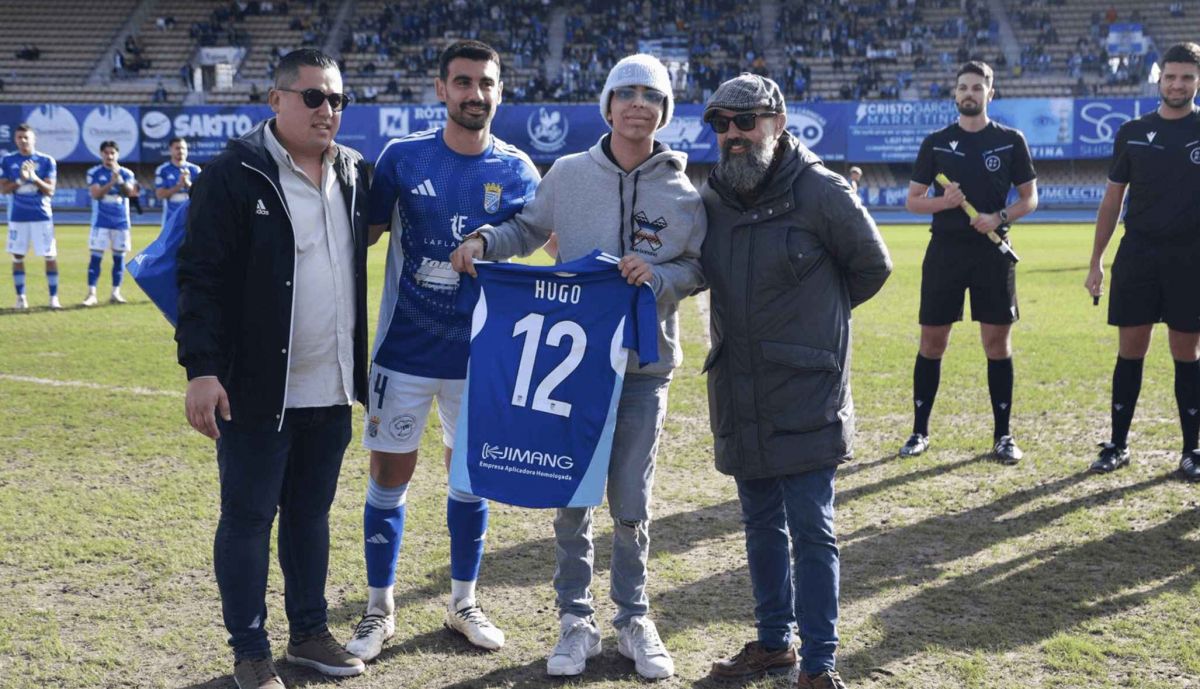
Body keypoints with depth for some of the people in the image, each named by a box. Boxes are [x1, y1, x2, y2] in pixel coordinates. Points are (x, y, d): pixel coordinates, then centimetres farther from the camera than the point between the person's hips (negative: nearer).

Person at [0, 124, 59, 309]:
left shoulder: (46, 161, 1)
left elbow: (50, 191, -5)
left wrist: (34, 178, -21)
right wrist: (20, 180, -18)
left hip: (42, 215, -1)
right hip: (18, 216, 1)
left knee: (50, 256, -3)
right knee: (18, 257, 4)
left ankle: (54, 297, 2)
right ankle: (20, 297, 12)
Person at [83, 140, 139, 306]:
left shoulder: (126, 173, 6)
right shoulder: (94, 172, 1)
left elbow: (131, 193, -8)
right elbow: (96, 194, -11)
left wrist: (120, 179, -23)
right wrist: (112, 182, -21)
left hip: (121, 222, 2)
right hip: (101, 222, -2)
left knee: (119, 256, 5)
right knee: (96, 256, -6)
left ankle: (116, 292, 12)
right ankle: (91, 293, -5)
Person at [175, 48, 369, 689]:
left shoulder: (354, 174, 8)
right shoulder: (234, 174, -10)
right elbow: (200, 276, -11)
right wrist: (201, 369, -16)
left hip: (331, 391, 6)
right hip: (256, 391, -5)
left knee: (311, 512, 16)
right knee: (248, 518, 5)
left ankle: (309, 631, 30)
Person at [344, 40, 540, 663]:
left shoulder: (517, 172, -2)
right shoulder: (402, 157, -5)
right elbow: (364, 233, 3)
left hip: (478, 354, 1)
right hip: (403, 351, -1)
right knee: (390, 475, 5)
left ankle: (464, 603, 29)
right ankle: (379, 610, 22)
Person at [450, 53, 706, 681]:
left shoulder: (682, 194, -2)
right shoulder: (568, 174, 0)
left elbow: (698, 268, 3)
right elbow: (527, 230, 11)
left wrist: (656, 276, -16)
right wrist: (483, 240, -7)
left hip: (644, 366, -1)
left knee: (630, 505, 6)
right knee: (571, 500, 7)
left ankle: (633, 619, 25)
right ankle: (575, 621, 23)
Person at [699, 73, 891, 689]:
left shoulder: (821, 192, -10)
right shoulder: (711, 198, 5)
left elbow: (872, 267, 3)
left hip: (805, 399, -5)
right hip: (739, 400, 5)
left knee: (811, 531, 0)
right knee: (762, 527, 16)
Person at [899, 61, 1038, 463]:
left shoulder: (1011, 141, 4)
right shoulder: (936, 143, 5)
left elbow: (1030, 198, 6)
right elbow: (912, 200, 7)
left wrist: (999, 217, -12)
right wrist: (943, 202, -13)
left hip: (993, 252, 0)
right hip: (945, 250, 1)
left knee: (997, 342, 1)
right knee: (931, 342, 3)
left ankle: (1003, 435, 11)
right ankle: (920, 431, 14)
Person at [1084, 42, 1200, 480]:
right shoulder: (1132, 133, 7)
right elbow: (1112, 200, 11)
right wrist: (1096, 261, 7)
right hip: (1137, 256, 1)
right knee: (1130, 351, 4)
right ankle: (1117, 445, 14)